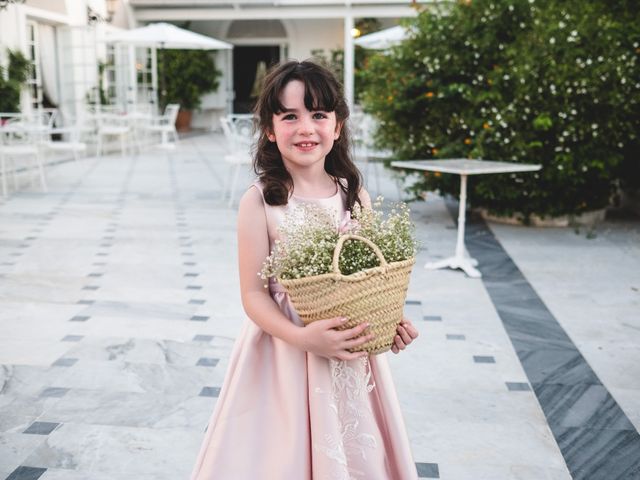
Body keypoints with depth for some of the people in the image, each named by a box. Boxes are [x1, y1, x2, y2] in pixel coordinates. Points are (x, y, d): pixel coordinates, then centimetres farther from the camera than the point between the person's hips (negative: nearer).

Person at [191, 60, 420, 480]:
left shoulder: (355, 195, 0)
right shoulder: (259, 203, -11)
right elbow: (253, 293, -11)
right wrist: (302, 338, -25)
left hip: (351, 354, 3)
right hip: (284, 354, -3)